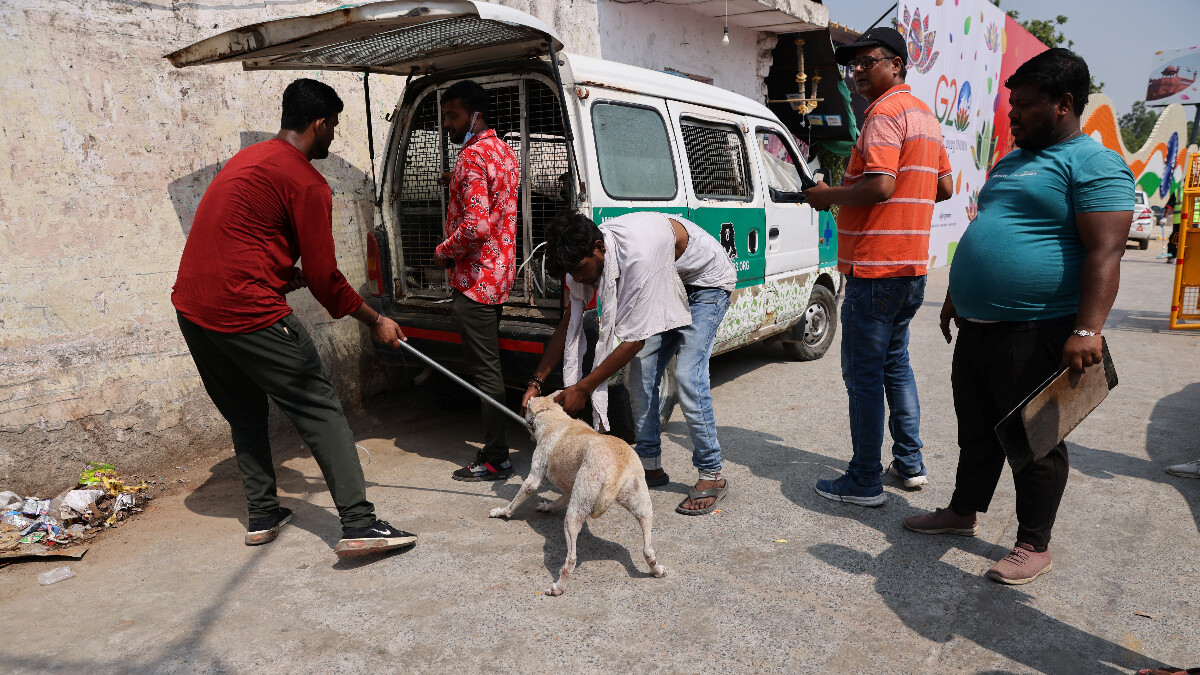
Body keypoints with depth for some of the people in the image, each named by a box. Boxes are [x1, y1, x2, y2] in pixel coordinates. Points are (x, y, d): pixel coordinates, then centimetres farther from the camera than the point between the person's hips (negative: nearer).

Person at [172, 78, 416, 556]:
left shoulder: (247, 159, 19)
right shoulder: (307, 184, -8)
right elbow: (325, 278, -9)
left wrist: (290, 276, 36)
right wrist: (376, 322, 2)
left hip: (191, 304, 9)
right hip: (247, 313, -9)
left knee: (244, 413, 20)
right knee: (319, 411, -5)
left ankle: (263, 516, 25)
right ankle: (358, 523, -8)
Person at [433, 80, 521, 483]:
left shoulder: (472, 158, -17)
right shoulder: (504, 152, 15)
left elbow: (475, 226, -27)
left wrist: (444, 252, -12)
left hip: (475, 280, -10)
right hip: (499, 274, 10)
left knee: (485, 369, -4)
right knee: (489, 363, 17)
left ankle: (495, 460, 4)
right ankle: (495, 445, 28)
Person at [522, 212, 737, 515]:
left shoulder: (637, 255, -42)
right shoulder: (586, 255, -17)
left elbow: (634, 340, -36)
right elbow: (569, 322, -6)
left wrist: (583, 388, -30)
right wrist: (536, 381, -10)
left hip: (706, 283, -7)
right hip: (667, 287, 7)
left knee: (687, 376, -19)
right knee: (640, 373, -2)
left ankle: (711, 476, -6)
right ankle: (651, 466, 11)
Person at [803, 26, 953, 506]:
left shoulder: (885, 112, -11)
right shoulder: (924, 115, 19)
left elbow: (880, 185, -24)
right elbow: (944, 187, 22)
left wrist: (829, 195, -10)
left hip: (875, 269, -10)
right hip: (911, 267, 10)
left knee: (863, 375, -3)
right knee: (895, 363, 19)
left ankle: (864, 482, 4)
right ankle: (910, 464, 26)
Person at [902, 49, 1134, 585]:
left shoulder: (1093, 163, -9)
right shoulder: (1011, 162, 18)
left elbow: (1105, 252, -19)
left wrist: (1086, 331, -28)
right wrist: (958, 296, 27)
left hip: (1036, 334, -8)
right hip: (977, 328, 9)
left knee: (1034, 441, 4)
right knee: (976, 430, 19)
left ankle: (1034, 545, 19)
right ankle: (963, 512, 35)